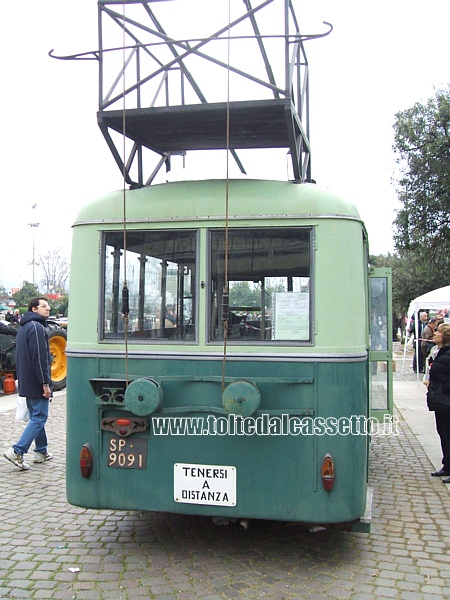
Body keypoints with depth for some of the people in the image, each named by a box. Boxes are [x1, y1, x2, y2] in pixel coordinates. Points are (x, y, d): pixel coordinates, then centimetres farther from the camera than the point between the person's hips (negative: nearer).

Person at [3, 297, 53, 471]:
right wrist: (45, 383, -21)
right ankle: (17, 452, -13)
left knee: (36, 416, 17)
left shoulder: (23, 328, 17)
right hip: (36, 382, -10)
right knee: (39, 418, -7)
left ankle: (41, 451, 24)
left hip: (26, 383, 10)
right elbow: (39, 357, -22)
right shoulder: (36, 327, -15)